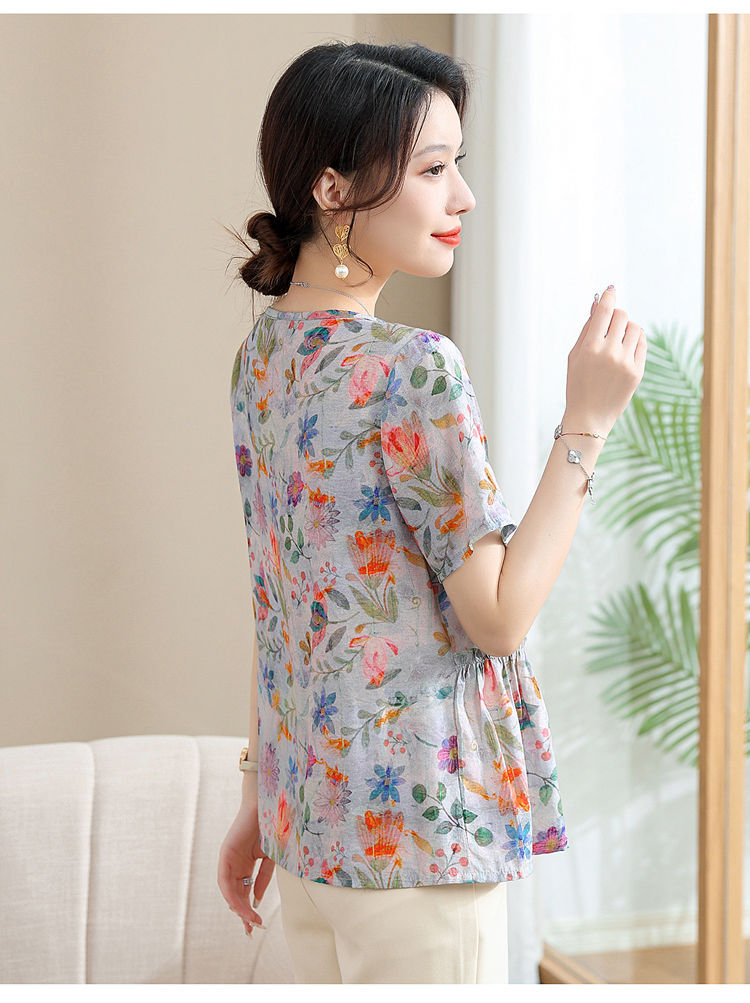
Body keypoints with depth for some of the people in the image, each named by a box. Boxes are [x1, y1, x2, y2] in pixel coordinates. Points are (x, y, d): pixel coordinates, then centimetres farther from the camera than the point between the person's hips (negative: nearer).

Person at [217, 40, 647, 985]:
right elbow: (499, 616, -16)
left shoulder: (262, 353, 5)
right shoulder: (415, 371, -19)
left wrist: (259, 798, 16)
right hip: (415, 823, -8)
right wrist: (587, 421, -15)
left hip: (305, 807, 8)